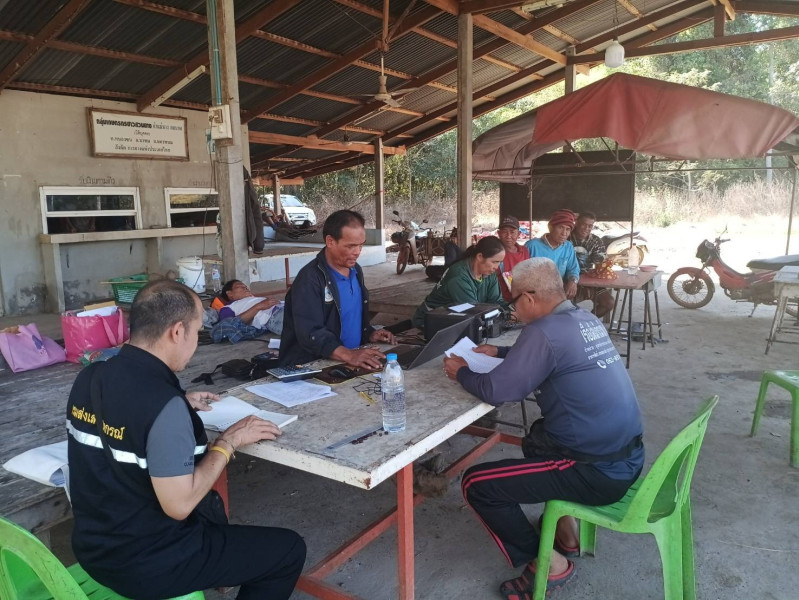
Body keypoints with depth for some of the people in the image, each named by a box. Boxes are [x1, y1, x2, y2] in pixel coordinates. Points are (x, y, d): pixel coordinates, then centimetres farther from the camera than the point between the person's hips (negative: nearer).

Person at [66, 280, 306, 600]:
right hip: (145, 566, -8)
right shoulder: (163, 403, -30)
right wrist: (228, 441, -17)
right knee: (289, 549, 5)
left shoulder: (90, 377, -4)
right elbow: (179, 506, -27)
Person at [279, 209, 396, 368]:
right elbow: (311, 334, -24)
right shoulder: (309, 279, -15)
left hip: (352, 361, 8)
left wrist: (370, 334, 7)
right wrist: (348, 355, -34)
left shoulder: (356, 270, 11)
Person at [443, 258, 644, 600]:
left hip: (598, 472, -10)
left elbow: (495, 391, -15)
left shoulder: (545, 330, -20)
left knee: (477, 484, -4)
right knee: (537, 438, 34)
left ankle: (549, 564, 10)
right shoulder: (585, 320, 6)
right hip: (628, 456, 10)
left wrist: (462, 372, 3)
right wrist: (499, 353, 24)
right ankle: (564, 530, 33)